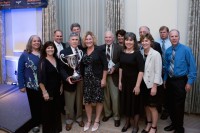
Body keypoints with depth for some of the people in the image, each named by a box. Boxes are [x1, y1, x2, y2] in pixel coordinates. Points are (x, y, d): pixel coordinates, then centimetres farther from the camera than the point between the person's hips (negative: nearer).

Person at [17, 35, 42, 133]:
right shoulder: (25, 55, -6)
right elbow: (20, 71, -7)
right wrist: (21, 85, -10)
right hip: (31, 85, -2)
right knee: (34, 104, 12)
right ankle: (36, 123, 30)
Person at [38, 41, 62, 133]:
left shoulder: (57, 60, 5)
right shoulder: (43, 61, -13)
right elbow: (40, 78, -16)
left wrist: (61, 86, 11)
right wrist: (44, 92, -18)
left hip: (56, 89, 6)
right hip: (48, 90, -6)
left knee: (56, 109, 16)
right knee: (48, 110, 6)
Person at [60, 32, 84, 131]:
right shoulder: (64, 52, -5)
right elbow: (61, 68, -10)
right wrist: (67, 77, -25)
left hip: (81, 80, 3)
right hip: (70, 80, -2)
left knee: (79, 100, 16)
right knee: (69, 103, 10)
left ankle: (79, 118, 34)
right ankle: (69, 120, 28)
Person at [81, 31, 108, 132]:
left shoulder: (99, 50, -8)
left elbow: (105, 65, -9)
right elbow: (82, 66, 10)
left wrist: (104, 79, -12)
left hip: (97, 79, -3)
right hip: (86, 80, 4)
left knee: (98, 100, 6)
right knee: (87, 101, 7)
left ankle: (97, 121, 22)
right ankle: (89, 120, 24)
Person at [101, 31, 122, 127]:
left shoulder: (118, 48, -2)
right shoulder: (101, 48, 4)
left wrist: (114, 68, -16)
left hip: (114, 75, -2)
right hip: (103, 74, 2)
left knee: (115, 97, 1)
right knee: (105, 96, 13)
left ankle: (116, 117, 15)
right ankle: (107, 113, 31)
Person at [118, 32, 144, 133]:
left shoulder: (137, 53, -14)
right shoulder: (122, 53, 2)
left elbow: (141, 70, -17)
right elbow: (121, 68, 9)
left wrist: (137, 85, -20)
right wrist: (120, 81, 8)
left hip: (134, 81, -5)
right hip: (124, 81, 5)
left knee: (135, 103, 8)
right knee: (125, 102, 16)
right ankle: (127, 123, 36)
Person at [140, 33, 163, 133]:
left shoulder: (156, 54, -14)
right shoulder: (141, 53, 1)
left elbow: (158, 72, -15)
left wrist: (154, 86, -16)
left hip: (152, 84, -5)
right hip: (143, 83, 5)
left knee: (152, 106, 6)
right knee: (146, 105, 16)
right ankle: (148, 124, 34)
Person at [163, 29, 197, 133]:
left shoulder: (186, 50, -11)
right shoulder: (168, 51, 2)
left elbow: (192, 66, -11)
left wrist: (190, 82, -14)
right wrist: (165, 79, 12)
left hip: (180, 81, -5)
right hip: (170, 80, 5)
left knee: (179, 105, 1)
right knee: (171, 104, 15)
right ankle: (174, 123, 35)